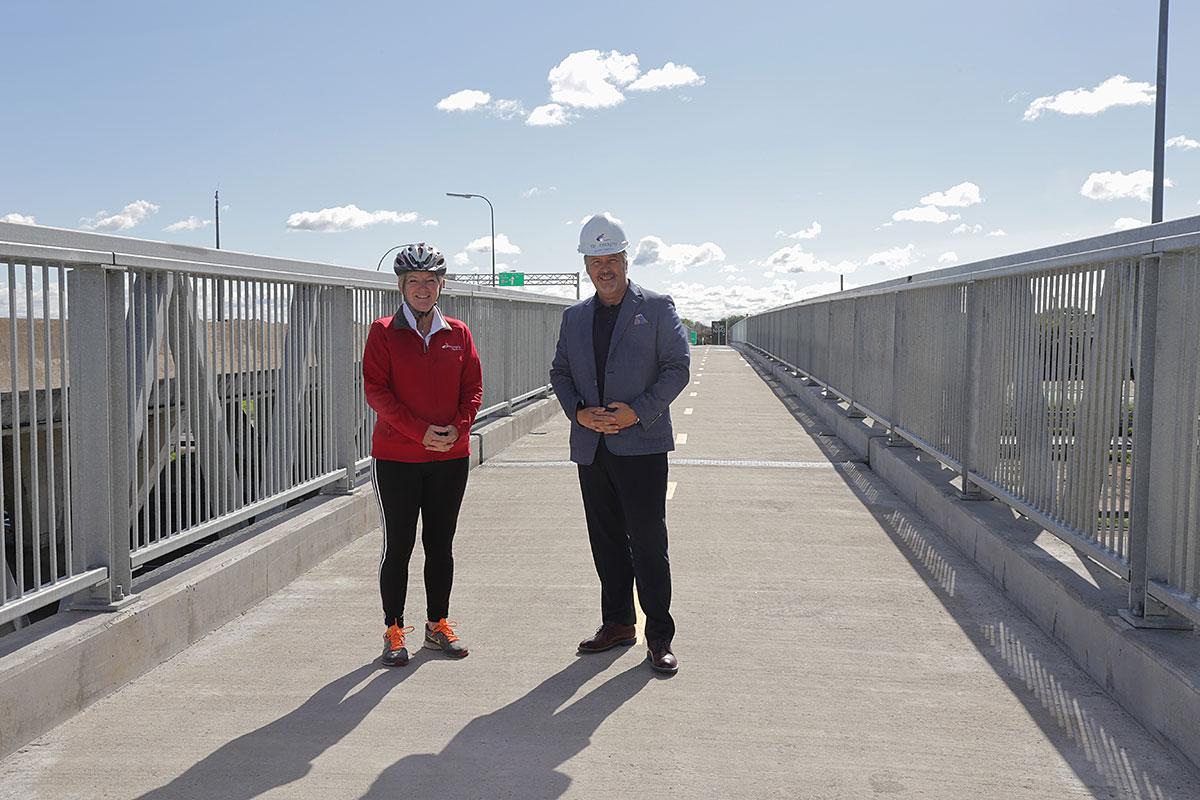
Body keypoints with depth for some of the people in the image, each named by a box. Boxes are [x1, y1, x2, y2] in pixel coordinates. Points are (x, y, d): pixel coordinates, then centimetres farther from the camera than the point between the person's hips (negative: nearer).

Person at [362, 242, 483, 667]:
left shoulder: (457, 333, 7)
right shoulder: (383, 332, -1)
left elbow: (473, 388, 6)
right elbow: (376, 391, -8)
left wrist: (457, 429, -12)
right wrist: (421, 431, -16)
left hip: (451, 457, 3)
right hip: (396, 457, -3)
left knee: (441, 544, 11)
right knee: (398, 545, 2)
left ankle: (438, 624, 24)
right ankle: (394, 631, 13)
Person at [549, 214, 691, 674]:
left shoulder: (657, 308, 1)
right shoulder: (575, 317, 15)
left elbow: (678, 367, -4)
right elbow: (559, 372, 16)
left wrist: (639, 411, -15)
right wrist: (579, 412, -3)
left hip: (641, 443, -5)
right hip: (591, 446, 5)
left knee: (647, 542, -5)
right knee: (606, 542, 11)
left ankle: (659, 636, 4)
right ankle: (617, 623, 24)